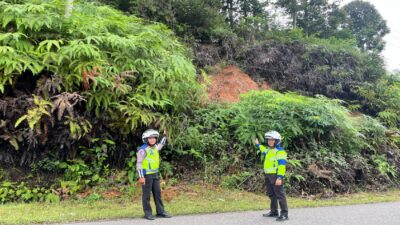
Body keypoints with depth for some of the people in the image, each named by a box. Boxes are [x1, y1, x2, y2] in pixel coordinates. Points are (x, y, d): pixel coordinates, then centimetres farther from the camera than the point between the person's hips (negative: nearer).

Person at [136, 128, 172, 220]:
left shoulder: (155, 147, 10)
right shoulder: (143, 150, -14)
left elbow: (161, 144, 36)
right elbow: (139, 164, -17)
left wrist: (165, 135, 30)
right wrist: (141, 177, -21)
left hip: (155, 175, 8)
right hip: (146, 175, -7)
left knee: (158, 193, 9)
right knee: (146, 195, 1)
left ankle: (160, 212, 17)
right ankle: (147, 213, 9)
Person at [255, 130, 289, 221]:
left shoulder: (280, 151, -14)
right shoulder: (268, 150, 15)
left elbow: (282, 165, -21)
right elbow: (264, 151, 43)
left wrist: (280, 177, -28)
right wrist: (258, 145, 49)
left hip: (276, 176, -10)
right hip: (268, 175, 10)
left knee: (280, 195, -8)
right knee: (271, 194, 16)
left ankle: (284, 214, -4)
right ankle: (274, 212, 27)